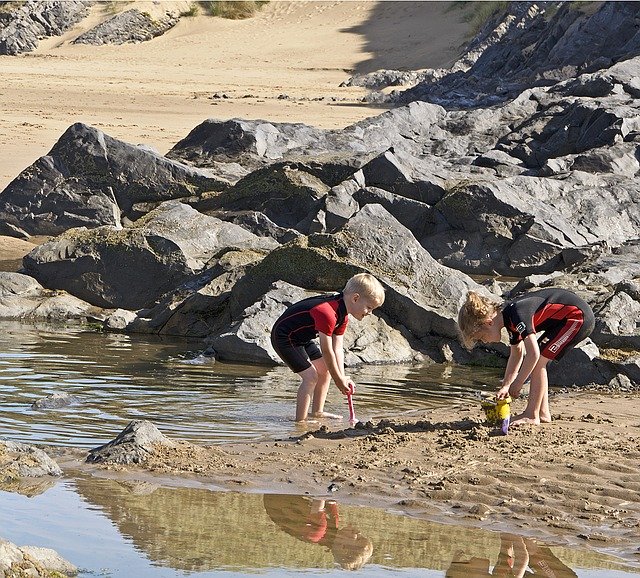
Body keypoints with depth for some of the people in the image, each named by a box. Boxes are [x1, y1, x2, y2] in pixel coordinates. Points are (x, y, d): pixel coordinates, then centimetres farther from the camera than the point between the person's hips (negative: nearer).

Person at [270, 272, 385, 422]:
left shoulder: (342, 316, 0)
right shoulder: (328, 313, -33)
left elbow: (337, 349, -1)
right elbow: (326, 351, -29)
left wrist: (342, 377, -11)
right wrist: (339, 380, -19)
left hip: (302, 338, 11)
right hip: (284, 337, -11)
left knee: (325, 370, 15)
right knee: (311, 376, -17)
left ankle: (317, 412, 25)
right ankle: (300, 421, -13)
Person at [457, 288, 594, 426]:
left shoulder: (516, 314, -24)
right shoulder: (509, 317, 7)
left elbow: (533, 354, -27)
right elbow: (517, 354, 19)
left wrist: (517, 384, -18)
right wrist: (505, 387, 17)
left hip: (579, 317, -10)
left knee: (538, 361, -11)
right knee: (538, 362, 9)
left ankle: (532, 415, -7)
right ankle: (543, 413, 13)